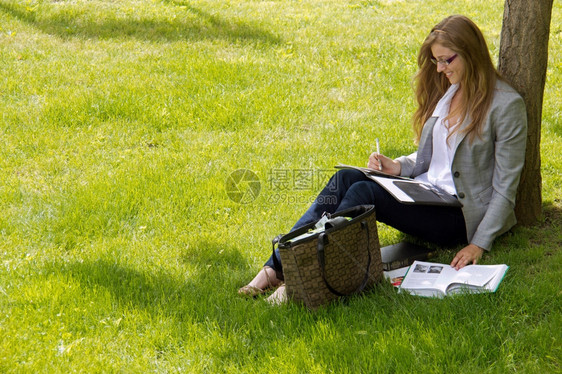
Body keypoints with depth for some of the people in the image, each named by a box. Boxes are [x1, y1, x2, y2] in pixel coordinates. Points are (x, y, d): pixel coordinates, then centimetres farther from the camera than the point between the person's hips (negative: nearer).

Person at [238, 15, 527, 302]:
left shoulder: (506, 105, -11)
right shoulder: (445, 90, 13)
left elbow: (505, 188, -11)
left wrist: (479, 245, -18)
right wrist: (397, 166, -1)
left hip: (461, 214, -7)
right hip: (426, 191, 7)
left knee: (364, 192, -28)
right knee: (346, 178, -19)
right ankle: (278, 266, -26)